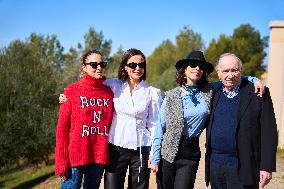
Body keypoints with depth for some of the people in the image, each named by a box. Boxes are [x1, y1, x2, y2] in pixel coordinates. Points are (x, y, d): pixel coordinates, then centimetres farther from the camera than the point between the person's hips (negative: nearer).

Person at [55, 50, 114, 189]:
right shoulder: (71, 91, -5)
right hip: (75, 155, -3)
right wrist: (61, 162, -9)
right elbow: (62, 127, -6)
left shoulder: (109, 92, 4)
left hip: (99, 157, 4)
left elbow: (111, 124, 10)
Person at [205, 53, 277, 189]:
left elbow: (269, 132, -6)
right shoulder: (215, 94, 9)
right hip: (215, 165, 5)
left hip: (243, 168, -4)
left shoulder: (257, 93, -4)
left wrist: (267, 167, -11)